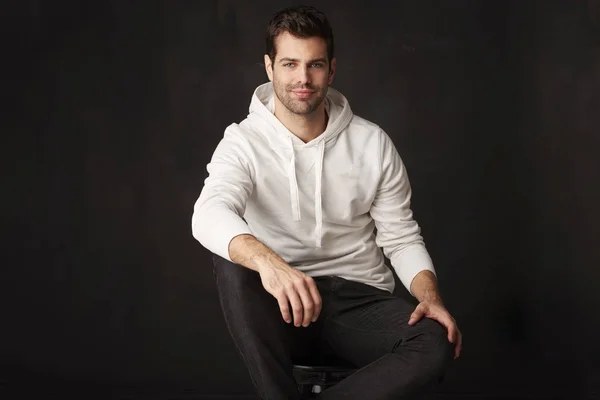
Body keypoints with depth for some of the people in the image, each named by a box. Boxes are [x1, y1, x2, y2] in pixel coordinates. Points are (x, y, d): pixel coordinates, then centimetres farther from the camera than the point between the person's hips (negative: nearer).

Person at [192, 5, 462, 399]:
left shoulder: (373, 144, -1)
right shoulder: (243, 142, -8)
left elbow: (401, 238, 5)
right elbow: (209, 214, -28)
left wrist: (431, 299, -16)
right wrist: (267, 261, -50)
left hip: (358, 299, 2)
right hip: (281, 311, -1)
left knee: (436, 344, -28)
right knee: (233, 265, -33)